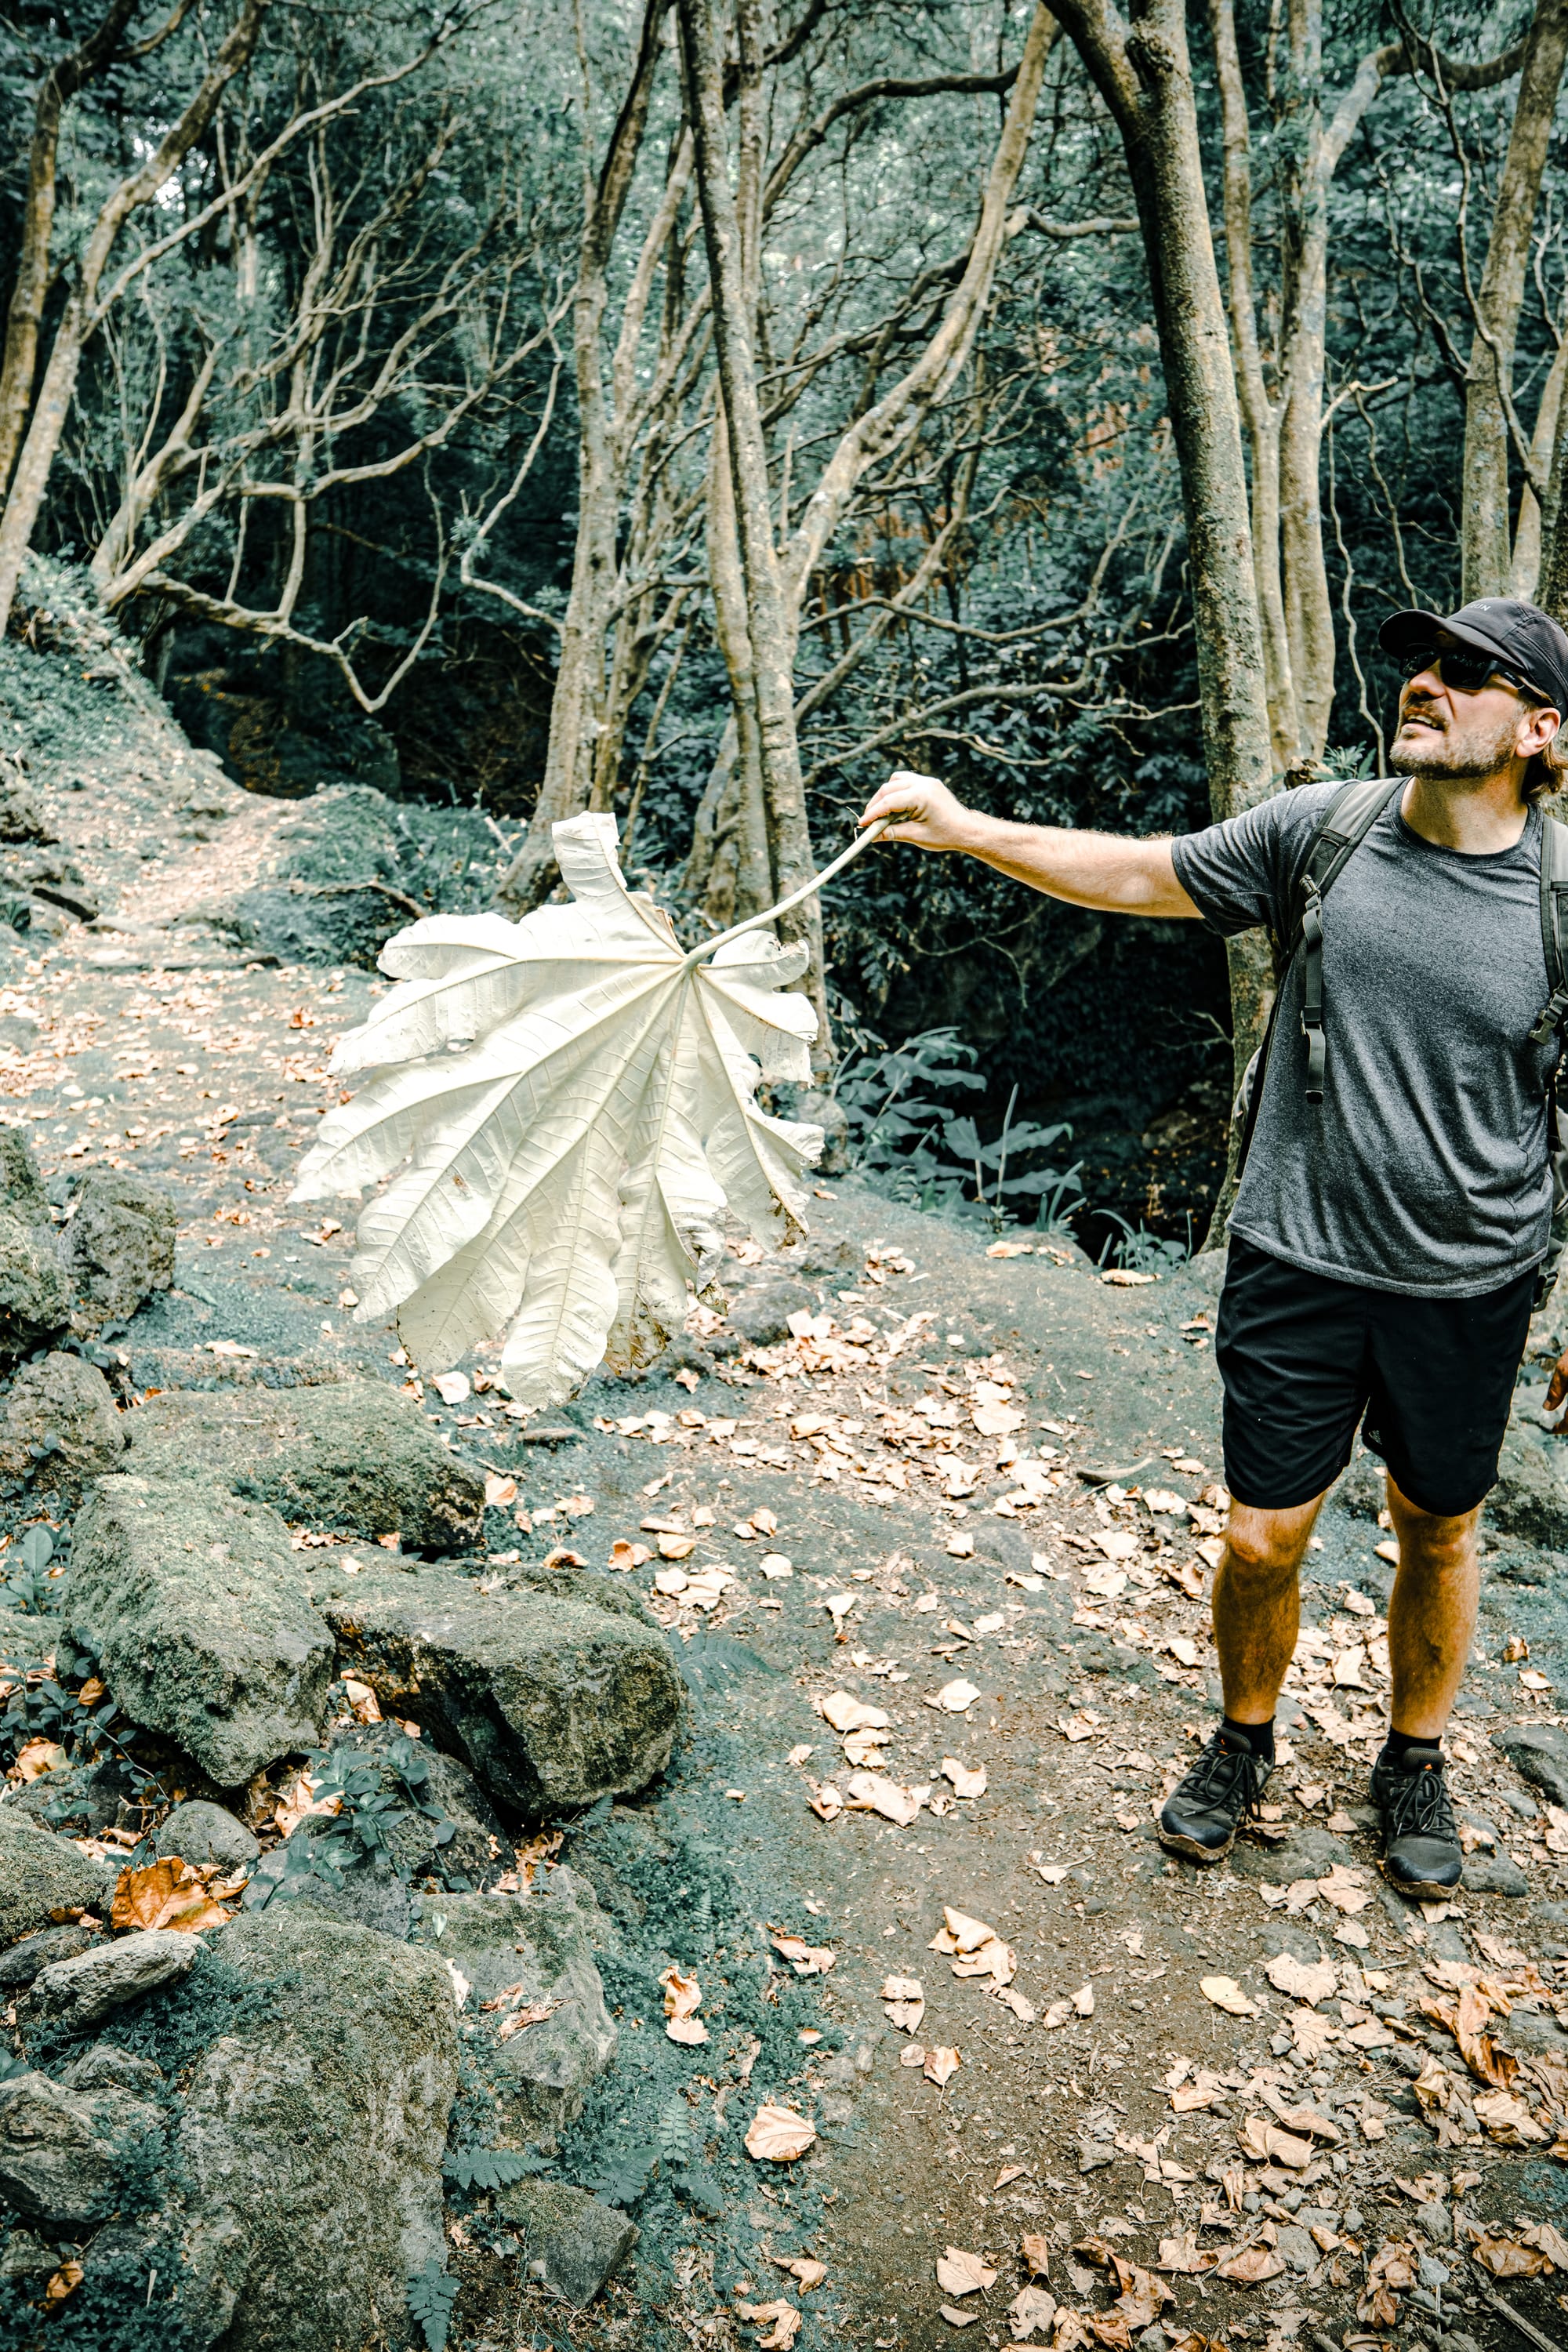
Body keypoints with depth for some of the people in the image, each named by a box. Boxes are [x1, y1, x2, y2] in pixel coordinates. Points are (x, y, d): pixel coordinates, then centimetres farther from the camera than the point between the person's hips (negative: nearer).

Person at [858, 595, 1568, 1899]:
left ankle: (1415, 1766, 42)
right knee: (1263, 1538, 7)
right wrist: (964, 827, -3)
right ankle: (1244, 1742, 36)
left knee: (1438, 1535, 17)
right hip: (1300, 1260, 1)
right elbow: (1139, 874, 4)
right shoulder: (1319, 832, -6)